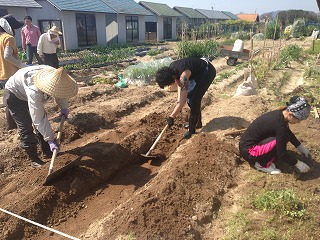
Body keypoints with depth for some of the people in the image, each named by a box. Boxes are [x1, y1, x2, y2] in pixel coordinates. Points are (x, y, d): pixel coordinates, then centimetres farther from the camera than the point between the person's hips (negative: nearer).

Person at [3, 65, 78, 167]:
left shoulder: (55, 76, -28)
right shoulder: (34, 92, -46)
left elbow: (61, 93, -3)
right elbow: (38, 120, -39)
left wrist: (64, 107, -16)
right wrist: (50, 140, -36)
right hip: (14, 95, -7)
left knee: (43, 119, 5)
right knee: (26, 128, -12)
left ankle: (48, 152, 19)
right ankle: (33, 159, 3)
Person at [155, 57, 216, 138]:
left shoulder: (183, 75, -37)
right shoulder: (171, 69, -12)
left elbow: (183, 101, -37)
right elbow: (180, 84, 6)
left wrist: (171, 117, -29)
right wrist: (178, 102, 0)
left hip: (208, 71, -9)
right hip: (198, 72, 9)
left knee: (194, 99, -13)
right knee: (189, 95, 9)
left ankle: (191, 129, -1)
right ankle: (197, 122, 24)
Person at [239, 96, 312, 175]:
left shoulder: (279, 114, -1)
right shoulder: (280, 125, -27)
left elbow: (288, 132, 21)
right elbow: (282, 154, -20)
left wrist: (301, 147, 19)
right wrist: (298, 163, -7)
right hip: (248, 150, -9)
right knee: (283, 138, -20)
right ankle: (262, 164, -5)